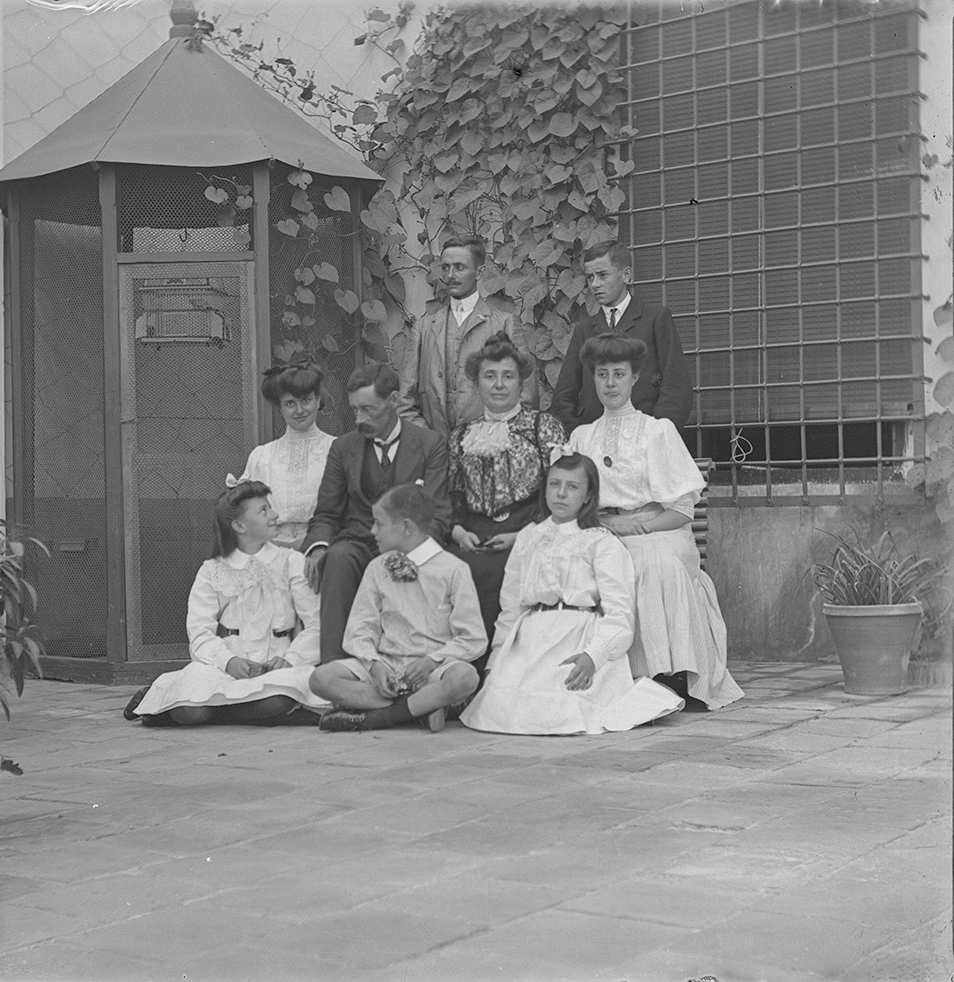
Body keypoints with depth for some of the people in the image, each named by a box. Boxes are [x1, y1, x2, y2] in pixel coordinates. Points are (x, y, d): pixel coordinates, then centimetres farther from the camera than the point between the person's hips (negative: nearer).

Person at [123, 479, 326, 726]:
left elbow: (317, 625, 4)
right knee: (191, 710, -34)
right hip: (225, 666, -1)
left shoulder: (292, 563, 13)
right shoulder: (211, 572, 12)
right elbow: (200, 631, -2)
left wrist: (289, 659, -15)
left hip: (273, 668, 1)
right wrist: (229, 661, -22)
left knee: (276, 700, -37)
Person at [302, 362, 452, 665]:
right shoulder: (343, 447, 13)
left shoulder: (430, 445, 5)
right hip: (358, 544, 2)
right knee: (338, 557, -34)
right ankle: (333, 664, -37)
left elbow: (437, 515, -3)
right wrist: (318, 546, -12)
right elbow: (325, 515, 13)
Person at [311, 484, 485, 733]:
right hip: (386, 663, 4)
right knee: (321, 678, -20)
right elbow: (360, 629, 7)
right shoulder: (377, 568, 9)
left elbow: (473, 640, -4)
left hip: (435, 668, -4)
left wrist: (432, 660, -18)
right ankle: (422, 707, -21)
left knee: (464, 677, -37)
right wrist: (374, 664, -12)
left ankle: (372, 717, -24)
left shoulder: (453, 570, -4)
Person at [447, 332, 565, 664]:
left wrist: (523, 535, -10)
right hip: (472, 536, 3)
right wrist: (458, 531, 0)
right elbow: (451, 496, 21)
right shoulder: (461, 436, 21)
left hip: (526, 533, -3)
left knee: (483, 573, -33)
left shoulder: (543, 426, 9)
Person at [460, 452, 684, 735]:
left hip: (578, 640, -4)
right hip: (529, 639, 4)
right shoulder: (528, 538, 20)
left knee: (550, 711, -27)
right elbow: (510, 607, 22)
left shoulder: (602, 543, 5)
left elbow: (618, 612, -6)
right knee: (493, 705, -20)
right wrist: (495, 660, 13)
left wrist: (592, 655, -22)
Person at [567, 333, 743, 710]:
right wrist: (600, 526, -8)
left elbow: (682, 509, 1)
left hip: (660, 536, -2)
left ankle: (676, 679, -31)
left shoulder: (658, 430, 7)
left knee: (657, 564, -36)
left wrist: (634, 526, -11)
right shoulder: (581, 436, 18)